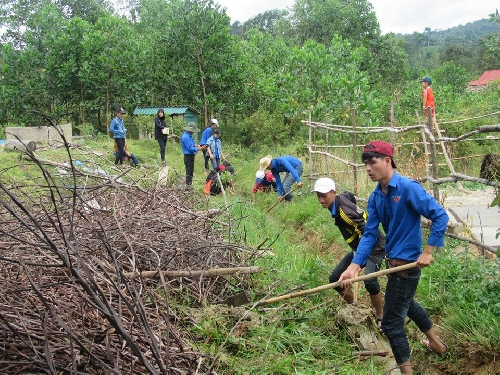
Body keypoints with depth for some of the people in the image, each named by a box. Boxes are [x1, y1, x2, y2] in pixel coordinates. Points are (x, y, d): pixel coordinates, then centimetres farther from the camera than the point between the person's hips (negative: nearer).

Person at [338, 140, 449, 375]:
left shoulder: (408, 188, -21)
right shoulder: (375, 198, 2)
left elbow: (440, 216, -20)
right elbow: (369, 234, -2)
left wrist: (428, 252, -21)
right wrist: (354, 266, -12)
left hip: (406, 263, -9)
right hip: (393, 261, 9)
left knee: (392, 322, -4)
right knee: (406, 303, 31)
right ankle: (436, 343, 54)